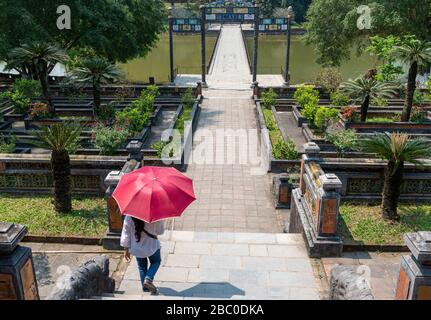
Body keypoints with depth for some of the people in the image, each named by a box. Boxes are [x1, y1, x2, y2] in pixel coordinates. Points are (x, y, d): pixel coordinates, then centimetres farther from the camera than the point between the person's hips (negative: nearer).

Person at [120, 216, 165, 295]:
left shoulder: (129, 217, -17)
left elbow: (126, 233, -8)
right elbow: (160, 231, -10)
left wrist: (126, 249, 4)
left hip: (137, 248, 2)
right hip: (152, 246, -2)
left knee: (142, 266, 24)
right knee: (156, 261, 26)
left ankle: (145, 288, 32)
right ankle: (148, 279, 3)